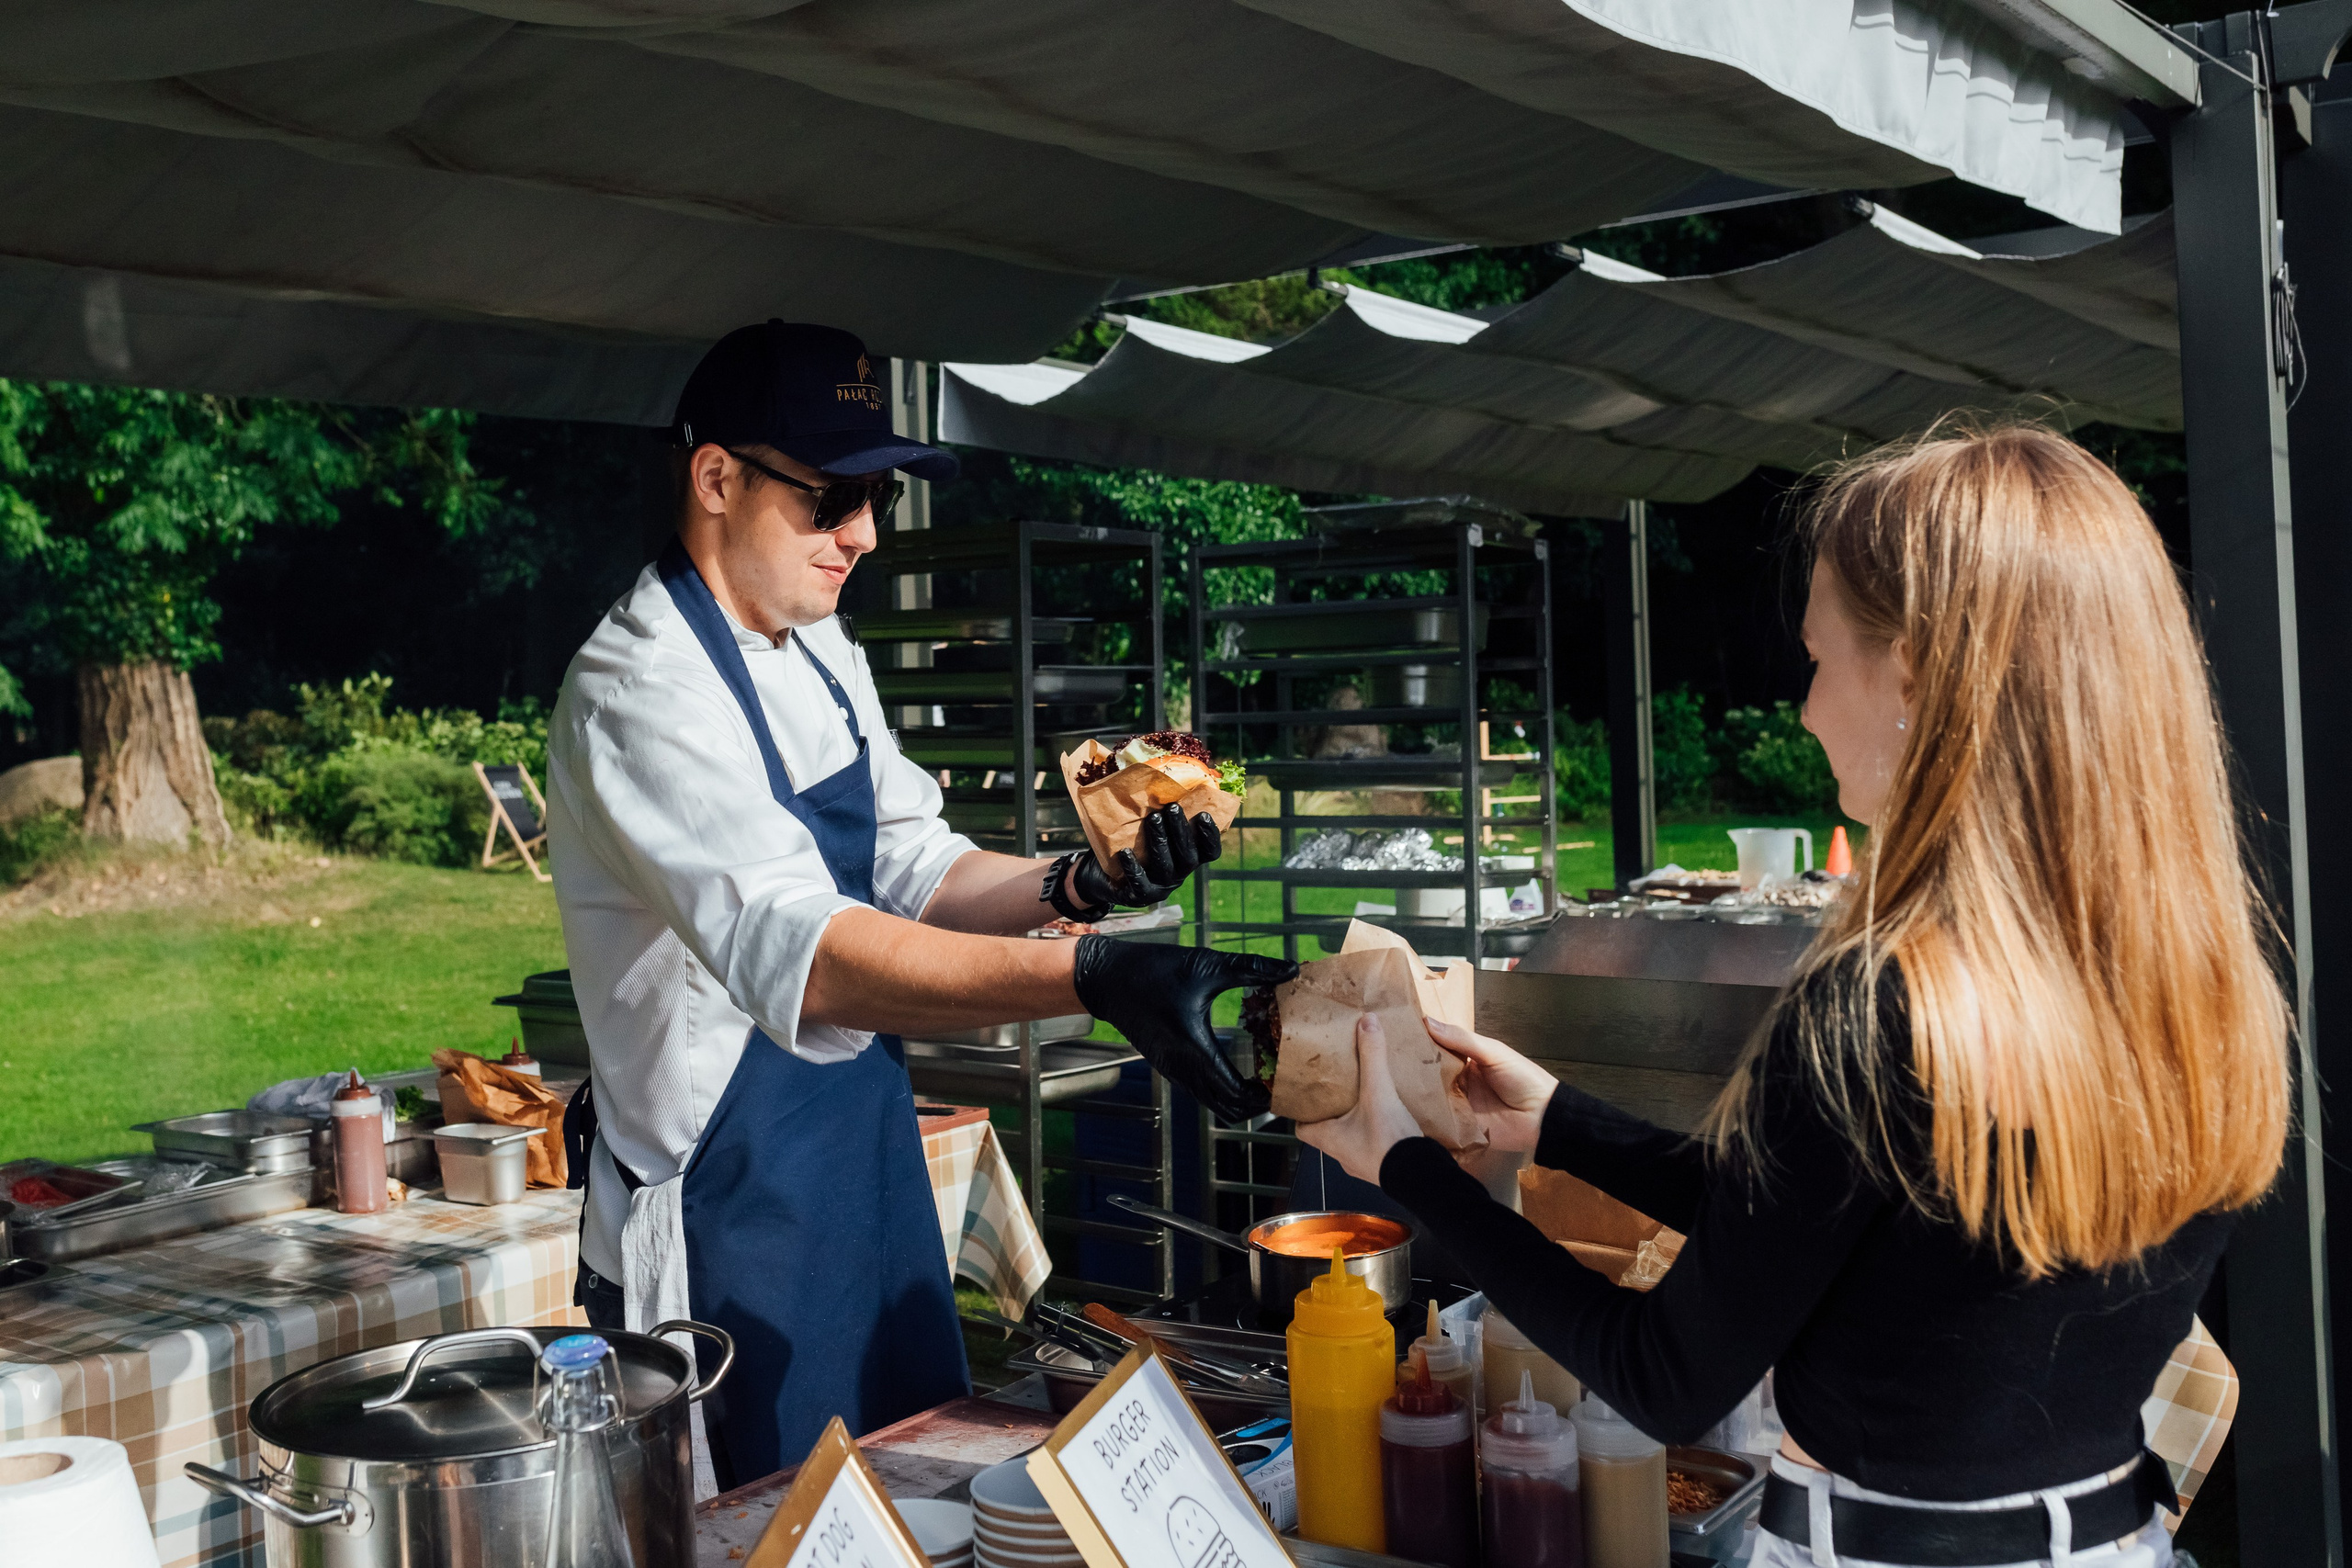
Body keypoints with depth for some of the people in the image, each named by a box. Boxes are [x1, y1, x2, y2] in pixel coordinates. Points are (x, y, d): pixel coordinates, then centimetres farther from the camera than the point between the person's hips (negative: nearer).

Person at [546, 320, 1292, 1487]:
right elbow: (797, 953, -38)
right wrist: (1095, 978, -49)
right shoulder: (642, 691, -23)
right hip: (725, 1217, -8)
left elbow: (912, 869, 10)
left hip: (865, 1168, 9)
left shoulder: (819, 653, 6)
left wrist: (1075, 886, -11)